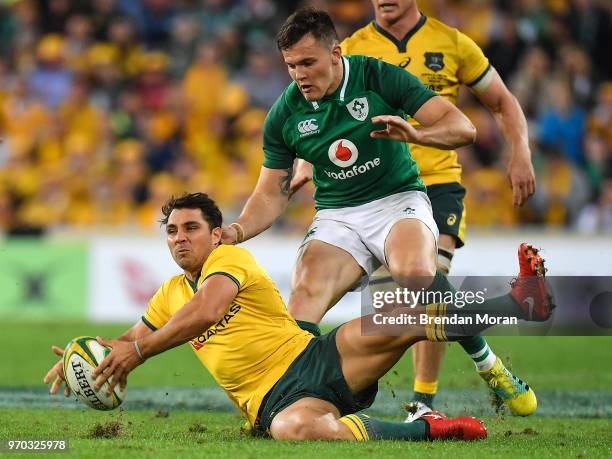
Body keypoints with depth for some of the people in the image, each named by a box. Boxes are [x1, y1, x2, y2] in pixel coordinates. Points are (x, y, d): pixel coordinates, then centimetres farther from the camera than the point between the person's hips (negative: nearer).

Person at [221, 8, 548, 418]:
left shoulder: (380, 77, -10)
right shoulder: (284, 115, -2)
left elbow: (462, 127, -13)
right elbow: (272, 194, 5)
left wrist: (414, 134, -34)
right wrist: (237, 231, -15)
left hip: (398, 200, -3)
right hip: (336, 217, 3)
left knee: (416, 275, -34)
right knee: (304, 296, -27)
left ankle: (490, 367, -16)